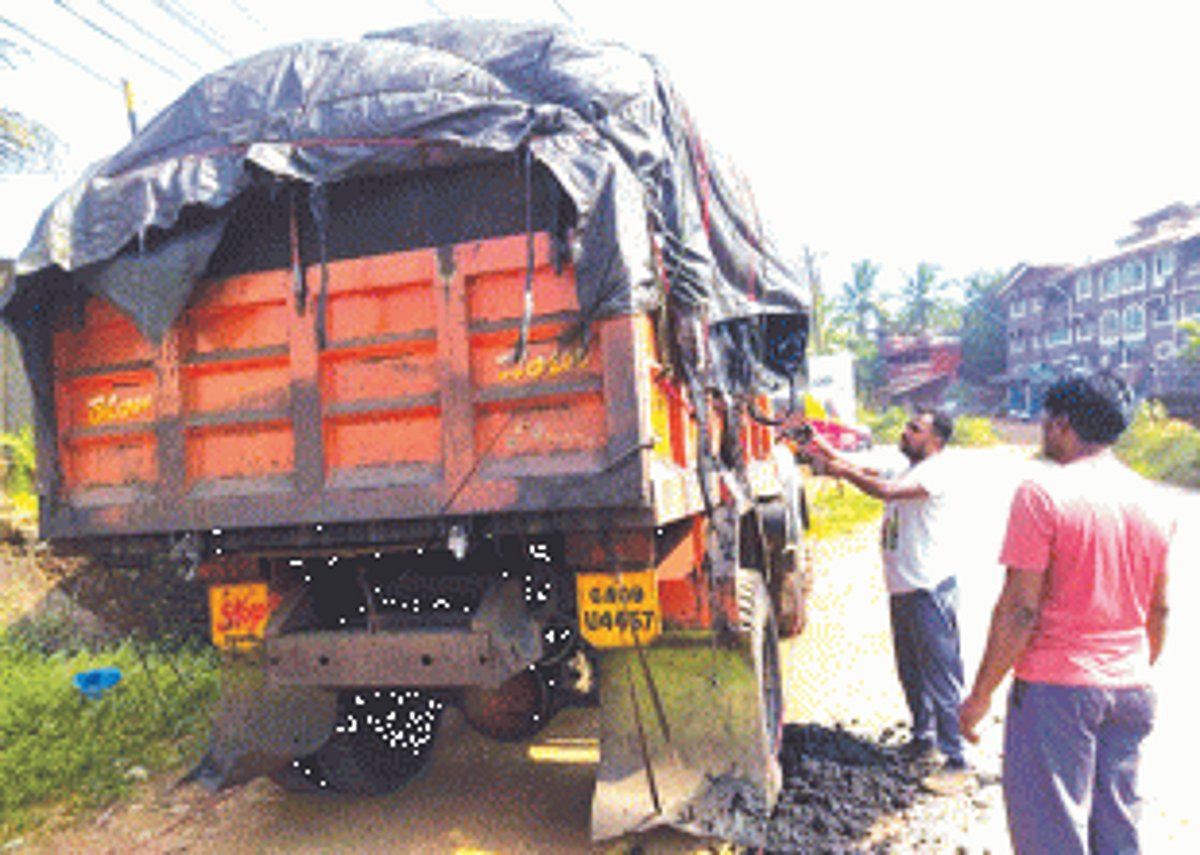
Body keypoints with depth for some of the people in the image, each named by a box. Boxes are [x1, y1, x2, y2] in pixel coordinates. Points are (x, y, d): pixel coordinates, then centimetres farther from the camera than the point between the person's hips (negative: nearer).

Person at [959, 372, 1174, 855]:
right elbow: (1158, 609, 14)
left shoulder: (1043, 492, -14)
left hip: (1055, 687, -6)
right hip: (1130, 689, 7)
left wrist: (980, 695, -8)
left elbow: (1020, 610, -16)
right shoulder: (1152, 499, 6)